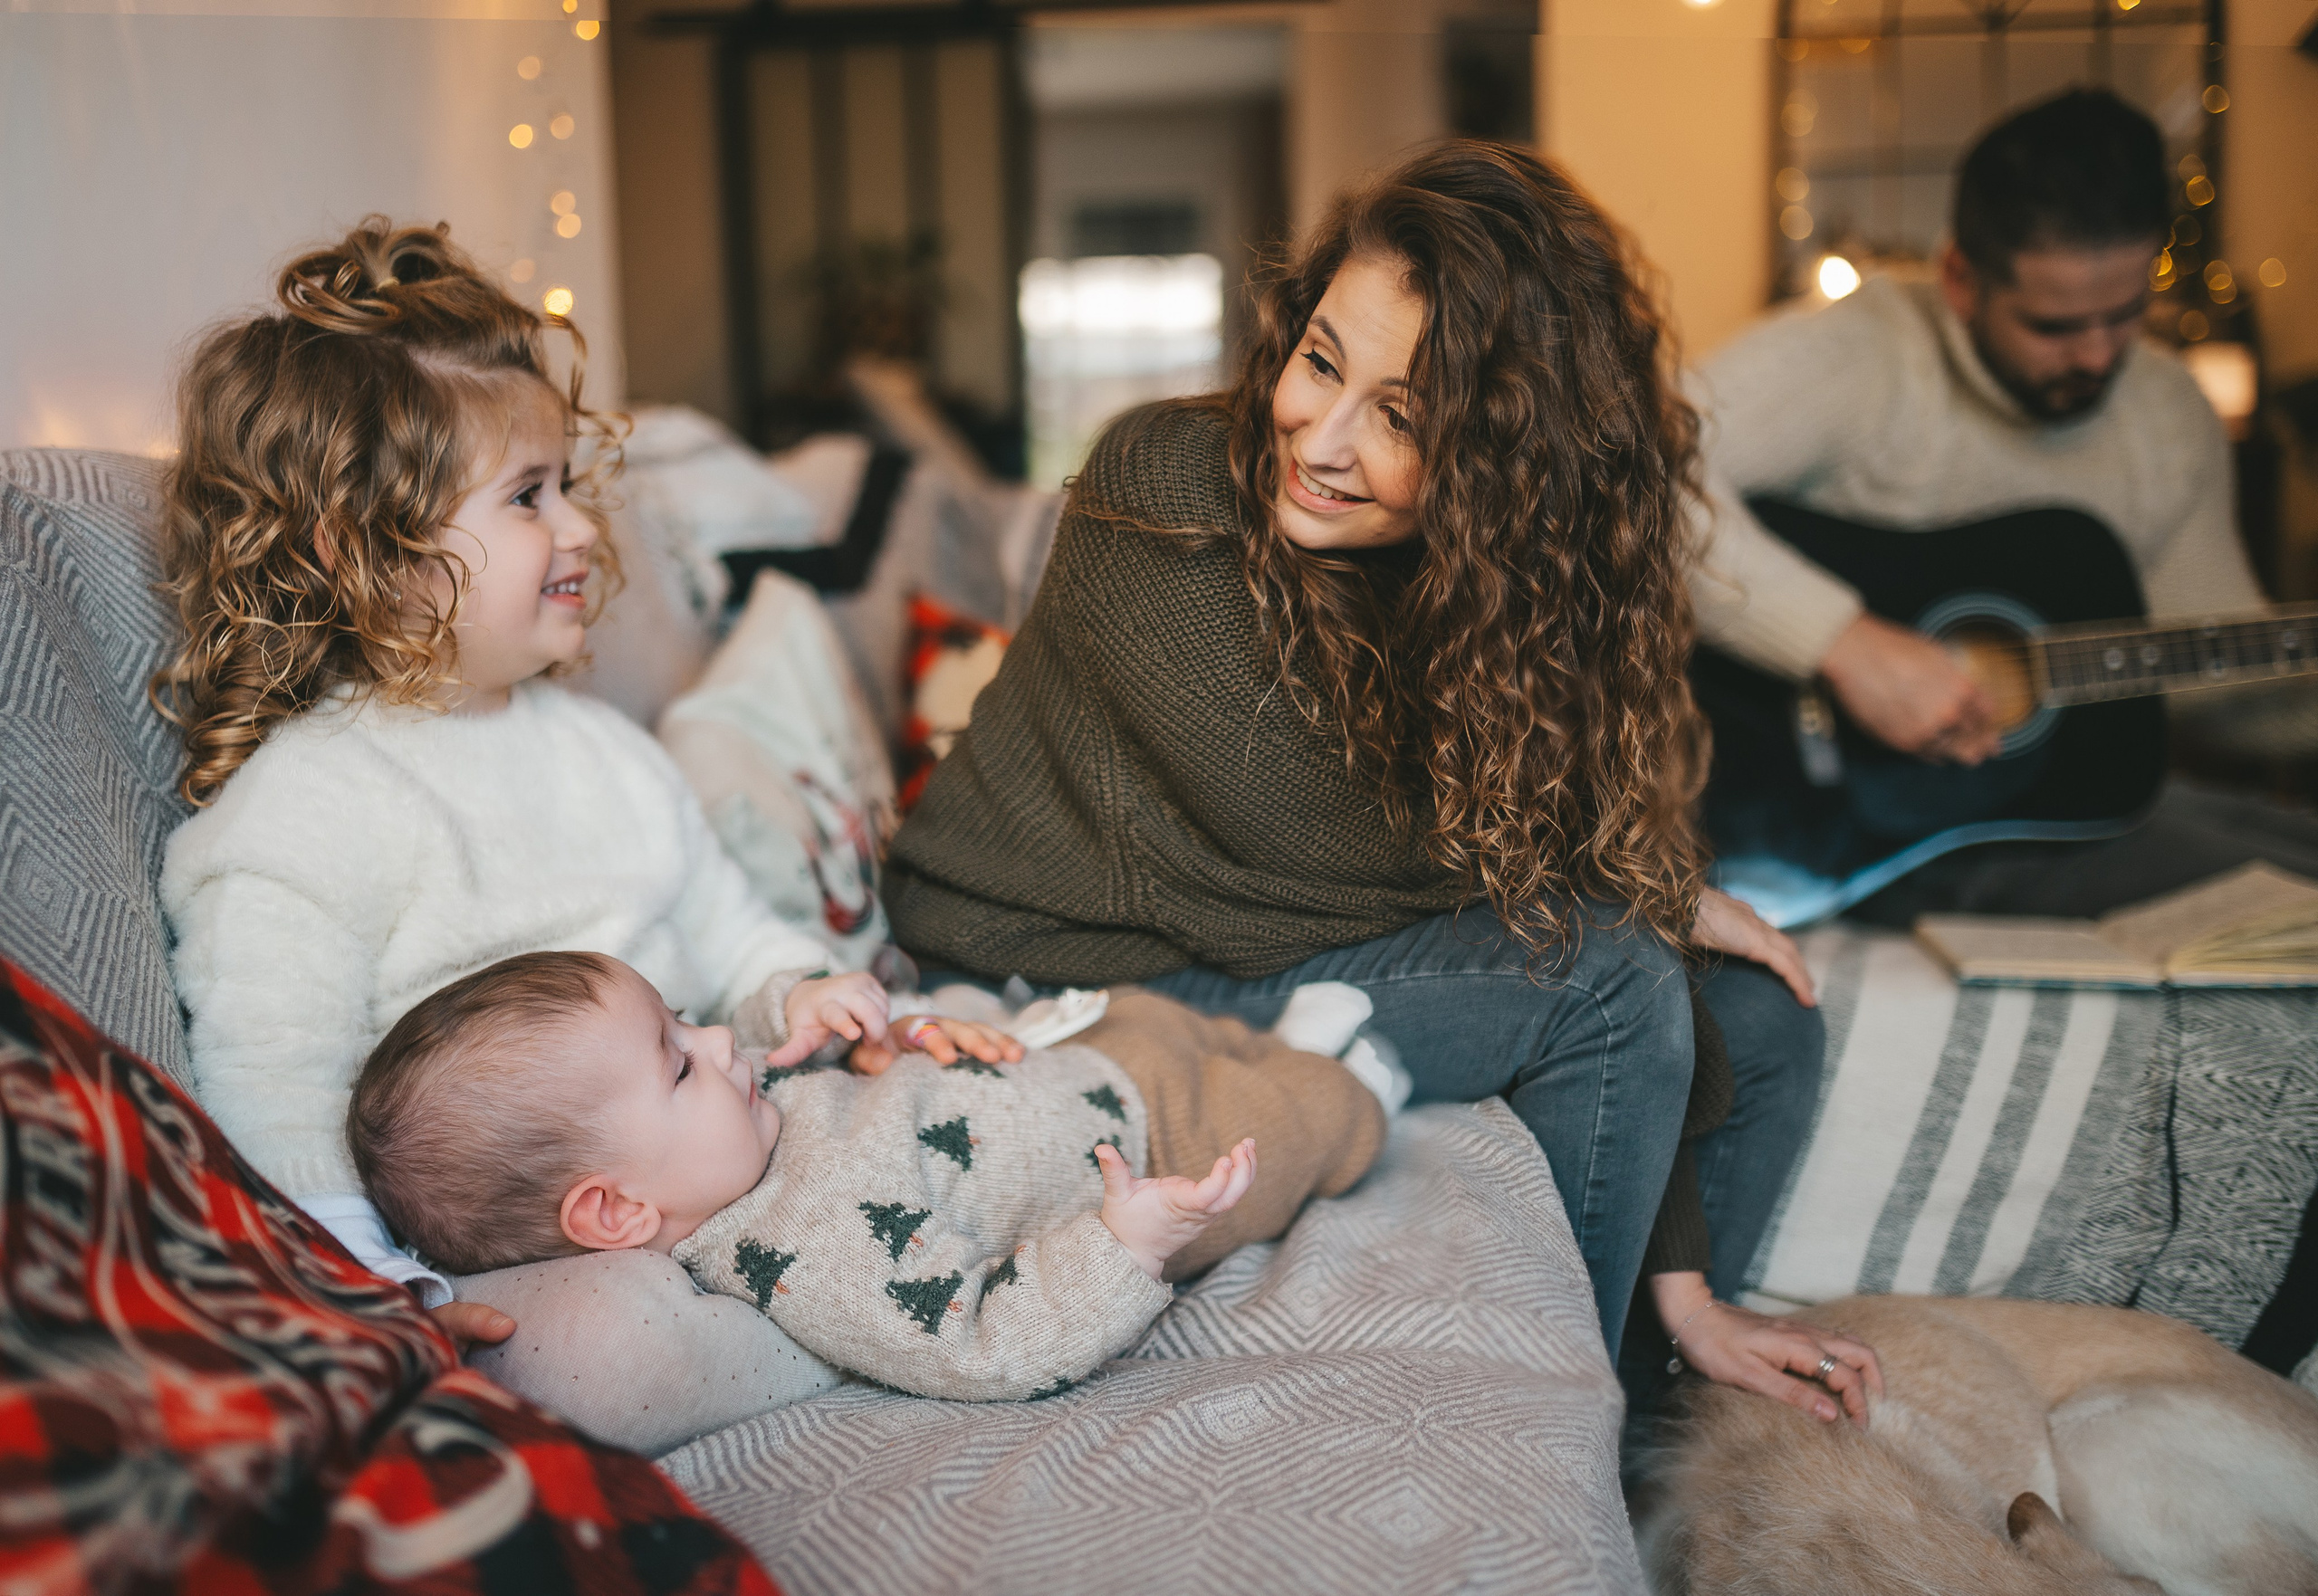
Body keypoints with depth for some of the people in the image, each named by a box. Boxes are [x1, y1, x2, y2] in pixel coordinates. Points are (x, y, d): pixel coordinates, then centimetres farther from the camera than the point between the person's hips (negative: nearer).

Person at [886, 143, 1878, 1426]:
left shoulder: (1517, 575, -6)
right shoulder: (1168, 490, -23)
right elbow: (1309, 842, -23)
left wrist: (1686, 1289, -9)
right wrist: (1650, 904, -10)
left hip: (1270, 936, 7)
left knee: (1763, 1020, 4)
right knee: (1606, 974, -22)